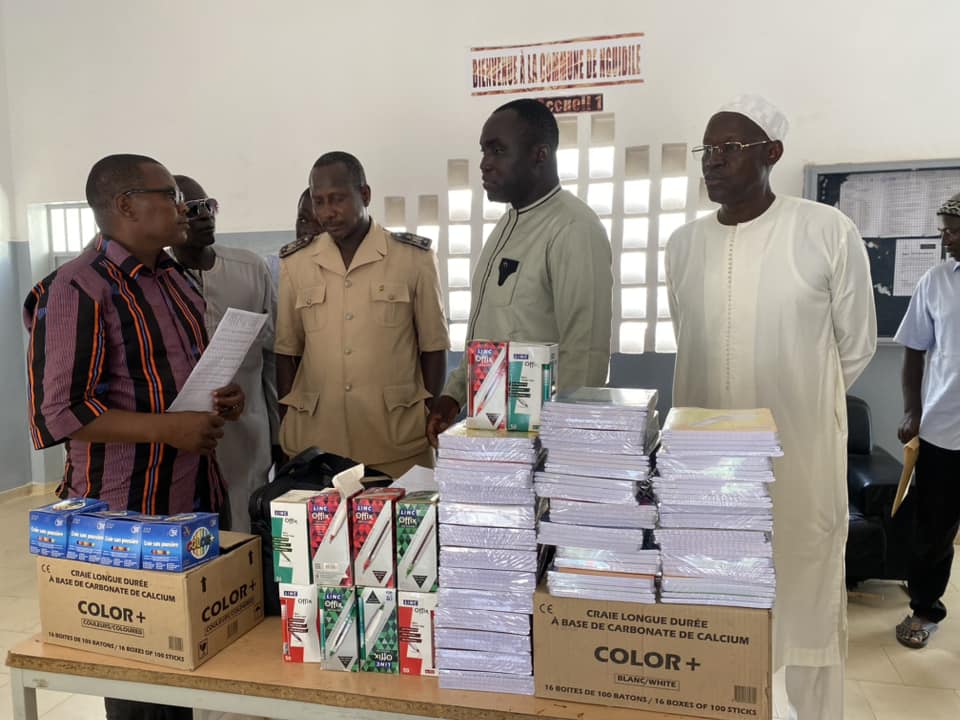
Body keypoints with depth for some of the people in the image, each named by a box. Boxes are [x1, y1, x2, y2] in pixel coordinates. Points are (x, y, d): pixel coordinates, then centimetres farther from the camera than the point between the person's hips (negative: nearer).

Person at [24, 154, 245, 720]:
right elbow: (57, 414, -17)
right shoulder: (77, 289, -14)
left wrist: (226, 398, 3)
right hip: (127, 516, -7)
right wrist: (169, 428, -22)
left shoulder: (175, 280, 12)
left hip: (201, 498, 7)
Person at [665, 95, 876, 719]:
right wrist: (726, 411, 13)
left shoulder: (829, 233, -8)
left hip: (800, 456, -3)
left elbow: (856, 346, 2)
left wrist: (798, 408, 10)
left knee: (806, 599, 11)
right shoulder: (684, 244, 3)